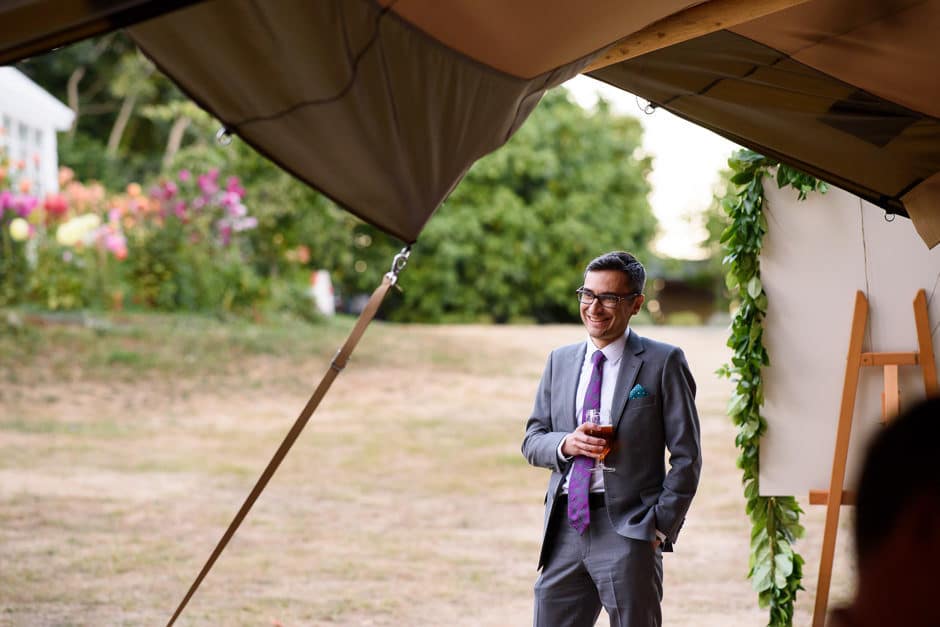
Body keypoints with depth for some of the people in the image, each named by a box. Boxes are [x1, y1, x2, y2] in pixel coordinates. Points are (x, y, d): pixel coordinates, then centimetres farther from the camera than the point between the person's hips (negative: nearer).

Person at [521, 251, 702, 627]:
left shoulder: (663, 363, -1)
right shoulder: (560, 360, 15)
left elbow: (686, 457, -3)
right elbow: (532, 441, 15)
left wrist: (661, 526, -10)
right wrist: (565, 444, -7)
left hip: (627, 530, -5)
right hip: (564, 530, 5)